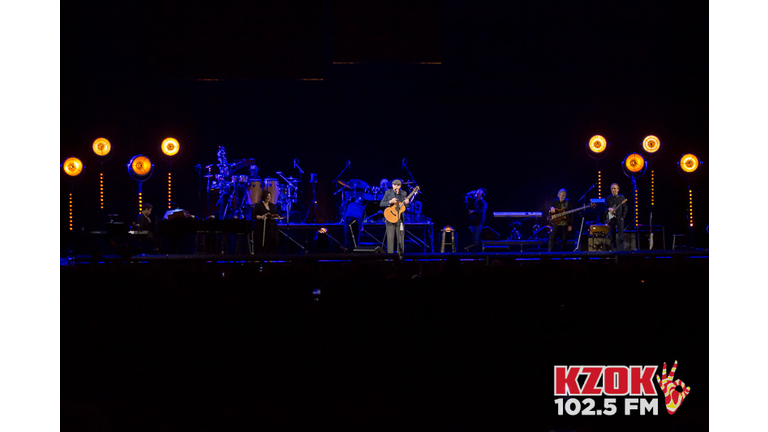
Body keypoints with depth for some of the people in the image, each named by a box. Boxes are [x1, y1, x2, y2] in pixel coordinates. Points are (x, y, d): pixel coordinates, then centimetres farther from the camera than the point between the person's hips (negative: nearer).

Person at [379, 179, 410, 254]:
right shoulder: (388, 192, -1)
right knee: (390, 237, -7)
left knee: (401, 237, 3)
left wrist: (406, 203, -11)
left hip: (400, 218, 3)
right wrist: (390, 202, -18)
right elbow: (381, 204, -3)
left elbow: (406, 207, 12)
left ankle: (400, 255, 11)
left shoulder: (403, 193, 6)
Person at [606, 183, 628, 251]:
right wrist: (609, 209, -10)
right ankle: (613, 252, 4)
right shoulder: (608, 199, 12)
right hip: (611, 220, 2)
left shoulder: (622, 198, 6)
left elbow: (625, 209, 4)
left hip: (619, 219, -2)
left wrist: (622, 217, -7)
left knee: (620, 237, -11)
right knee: (612, 238, 1)